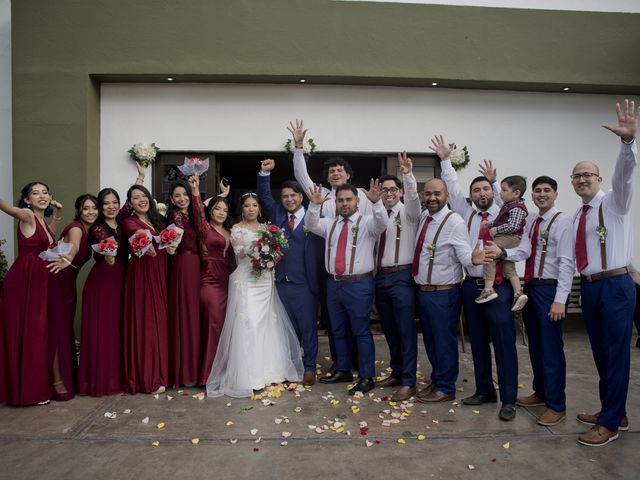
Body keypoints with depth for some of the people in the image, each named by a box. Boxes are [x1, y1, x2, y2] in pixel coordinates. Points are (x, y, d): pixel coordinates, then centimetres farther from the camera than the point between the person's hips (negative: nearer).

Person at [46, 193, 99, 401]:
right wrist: (67, 259, -63)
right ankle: (57, 381, 3)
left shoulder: (90, 230, 6)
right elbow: (73, 245, -43)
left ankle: (69, 375, 23)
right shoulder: (75, 228, -22)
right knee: (57, 328, -5)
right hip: (55, 281, -8)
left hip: (69, 282, 8)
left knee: (67, 327, 13)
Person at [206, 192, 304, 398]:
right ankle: (249, 376, -2)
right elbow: (240, 252, -12)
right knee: (248, 325, -8)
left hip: (265, 281, 4)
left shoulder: (266, 228, 15)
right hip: (246, 281, -4)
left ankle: (269, 371, 13)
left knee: (268, 324, 3)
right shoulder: (237, 229, 3)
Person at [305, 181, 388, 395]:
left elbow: (382, 223, -21)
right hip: (333, 283, 6)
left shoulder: (367, 222, -1)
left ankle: (367, 377, 10)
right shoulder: (330, 224, 12)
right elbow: (311, 224, -1)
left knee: (361, 332, 0)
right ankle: (343, 371, 31)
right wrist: (315, 205, -18)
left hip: (359, 284, -5)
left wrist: (376, 202, -37)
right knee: (339, 331, 16)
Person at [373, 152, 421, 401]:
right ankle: (396, 373, 28)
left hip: (402, 276, -6)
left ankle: (408, 382, 4)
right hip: (381, 277, 6)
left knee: (406, 330, -3)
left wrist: (408, 174, -38)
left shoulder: (407, 212, -1)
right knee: (389, 329, 14)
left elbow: (413, 196, -23)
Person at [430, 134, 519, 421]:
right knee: (478, 342, 12)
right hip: (471, 286, 4)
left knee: (504, 343, -3)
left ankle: (508, 400, 7)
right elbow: (452, 187, 10)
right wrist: (445, 160, 9)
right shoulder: (465, 214, 10)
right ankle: (484, 390, 26)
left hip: (498, 287, -4)